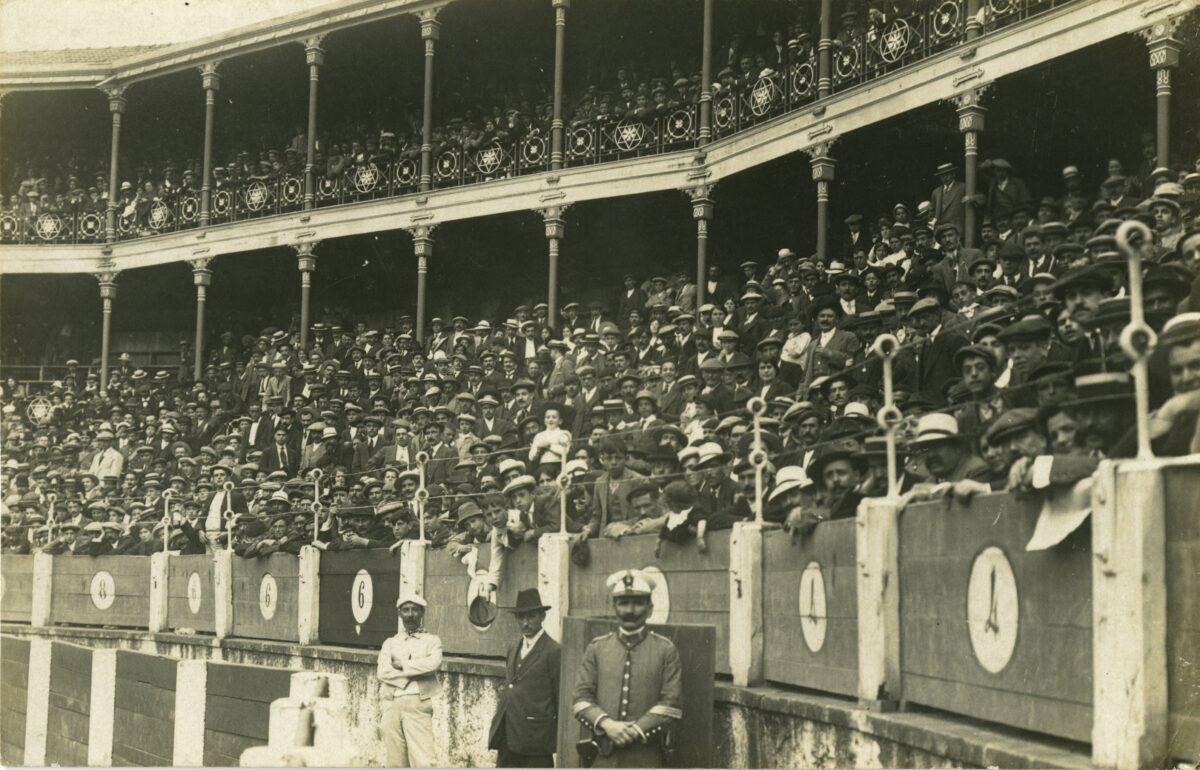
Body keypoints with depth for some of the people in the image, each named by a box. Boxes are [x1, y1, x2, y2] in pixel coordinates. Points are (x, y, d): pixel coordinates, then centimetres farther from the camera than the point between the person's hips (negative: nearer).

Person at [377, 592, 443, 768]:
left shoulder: (432, 641, 14)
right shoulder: (390, 643, 20)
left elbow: (433, 663, -8)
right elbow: (382, 672, 2)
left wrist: (401, 665, -3)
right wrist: (415, 674, -5)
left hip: (418, 705, -3)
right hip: (392, 705, 3)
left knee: (424, 761, -13)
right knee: (396, 761, 1)